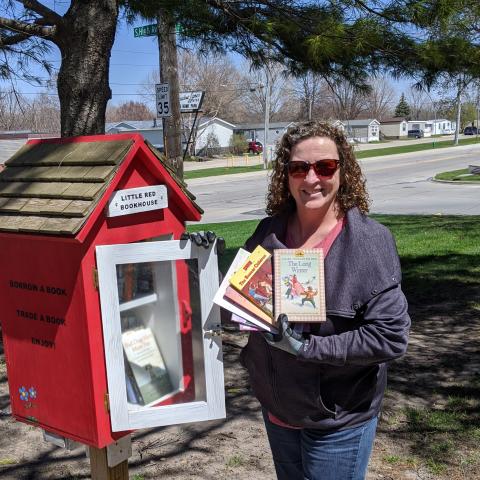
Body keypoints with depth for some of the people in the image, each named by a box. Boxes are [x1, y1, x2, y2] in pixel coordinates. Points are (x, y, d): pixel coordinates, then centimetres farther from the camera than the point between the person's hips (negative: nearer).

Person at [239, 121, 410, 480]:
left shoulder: (370, 241, -19)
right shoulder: (269, 232, -4)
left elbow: (391, 337, -22)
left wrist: (306, 347, -25)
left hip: (338, 420, -4)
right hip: (276, 408, 5)